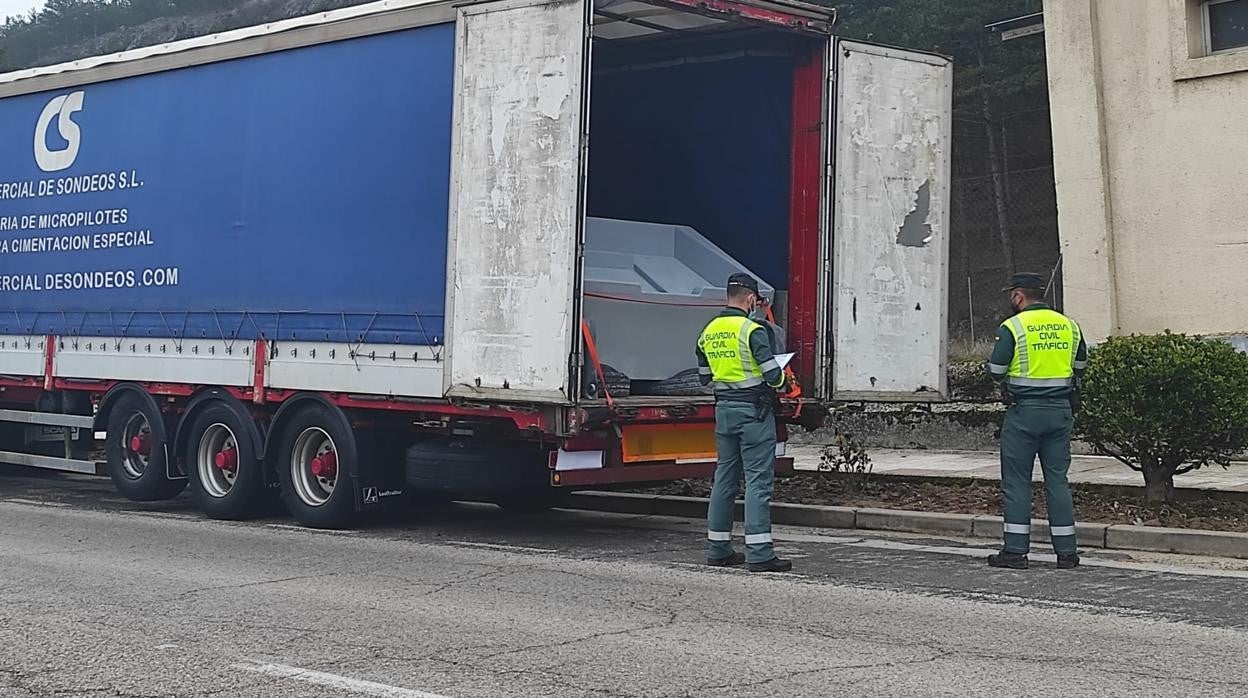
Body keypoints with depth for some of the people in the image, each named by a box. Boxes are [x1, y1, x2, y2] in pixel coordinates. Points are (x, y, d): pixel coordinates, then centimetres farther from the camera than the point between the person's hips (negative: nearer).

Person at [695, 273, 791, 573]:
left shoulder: (708, 332, 9)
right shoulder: (752, 330, -14)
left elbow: (705, 377, 16)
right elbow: (773, 374, -17)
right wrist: (782, 380, 4)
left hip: (724, 409, 7)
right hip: (753, 409, -7)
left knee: (725, 477, 13)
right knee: (758, 479, -6)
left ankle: (718, 548, 17)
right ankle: (759, 553, -9)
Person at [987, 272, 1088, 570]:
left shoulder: (1012, 327, -9)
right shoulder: (1069, 325, 7)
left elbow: (995, 371, -9)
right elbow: (1080, 365, 19)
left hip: (1024, 411, -4)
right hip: (1060, 409, 5)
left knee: (1017, 481, 3)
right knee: (1058, 479, 9)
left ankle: (1015, 551, 3)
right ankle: (1066, 552, 9)